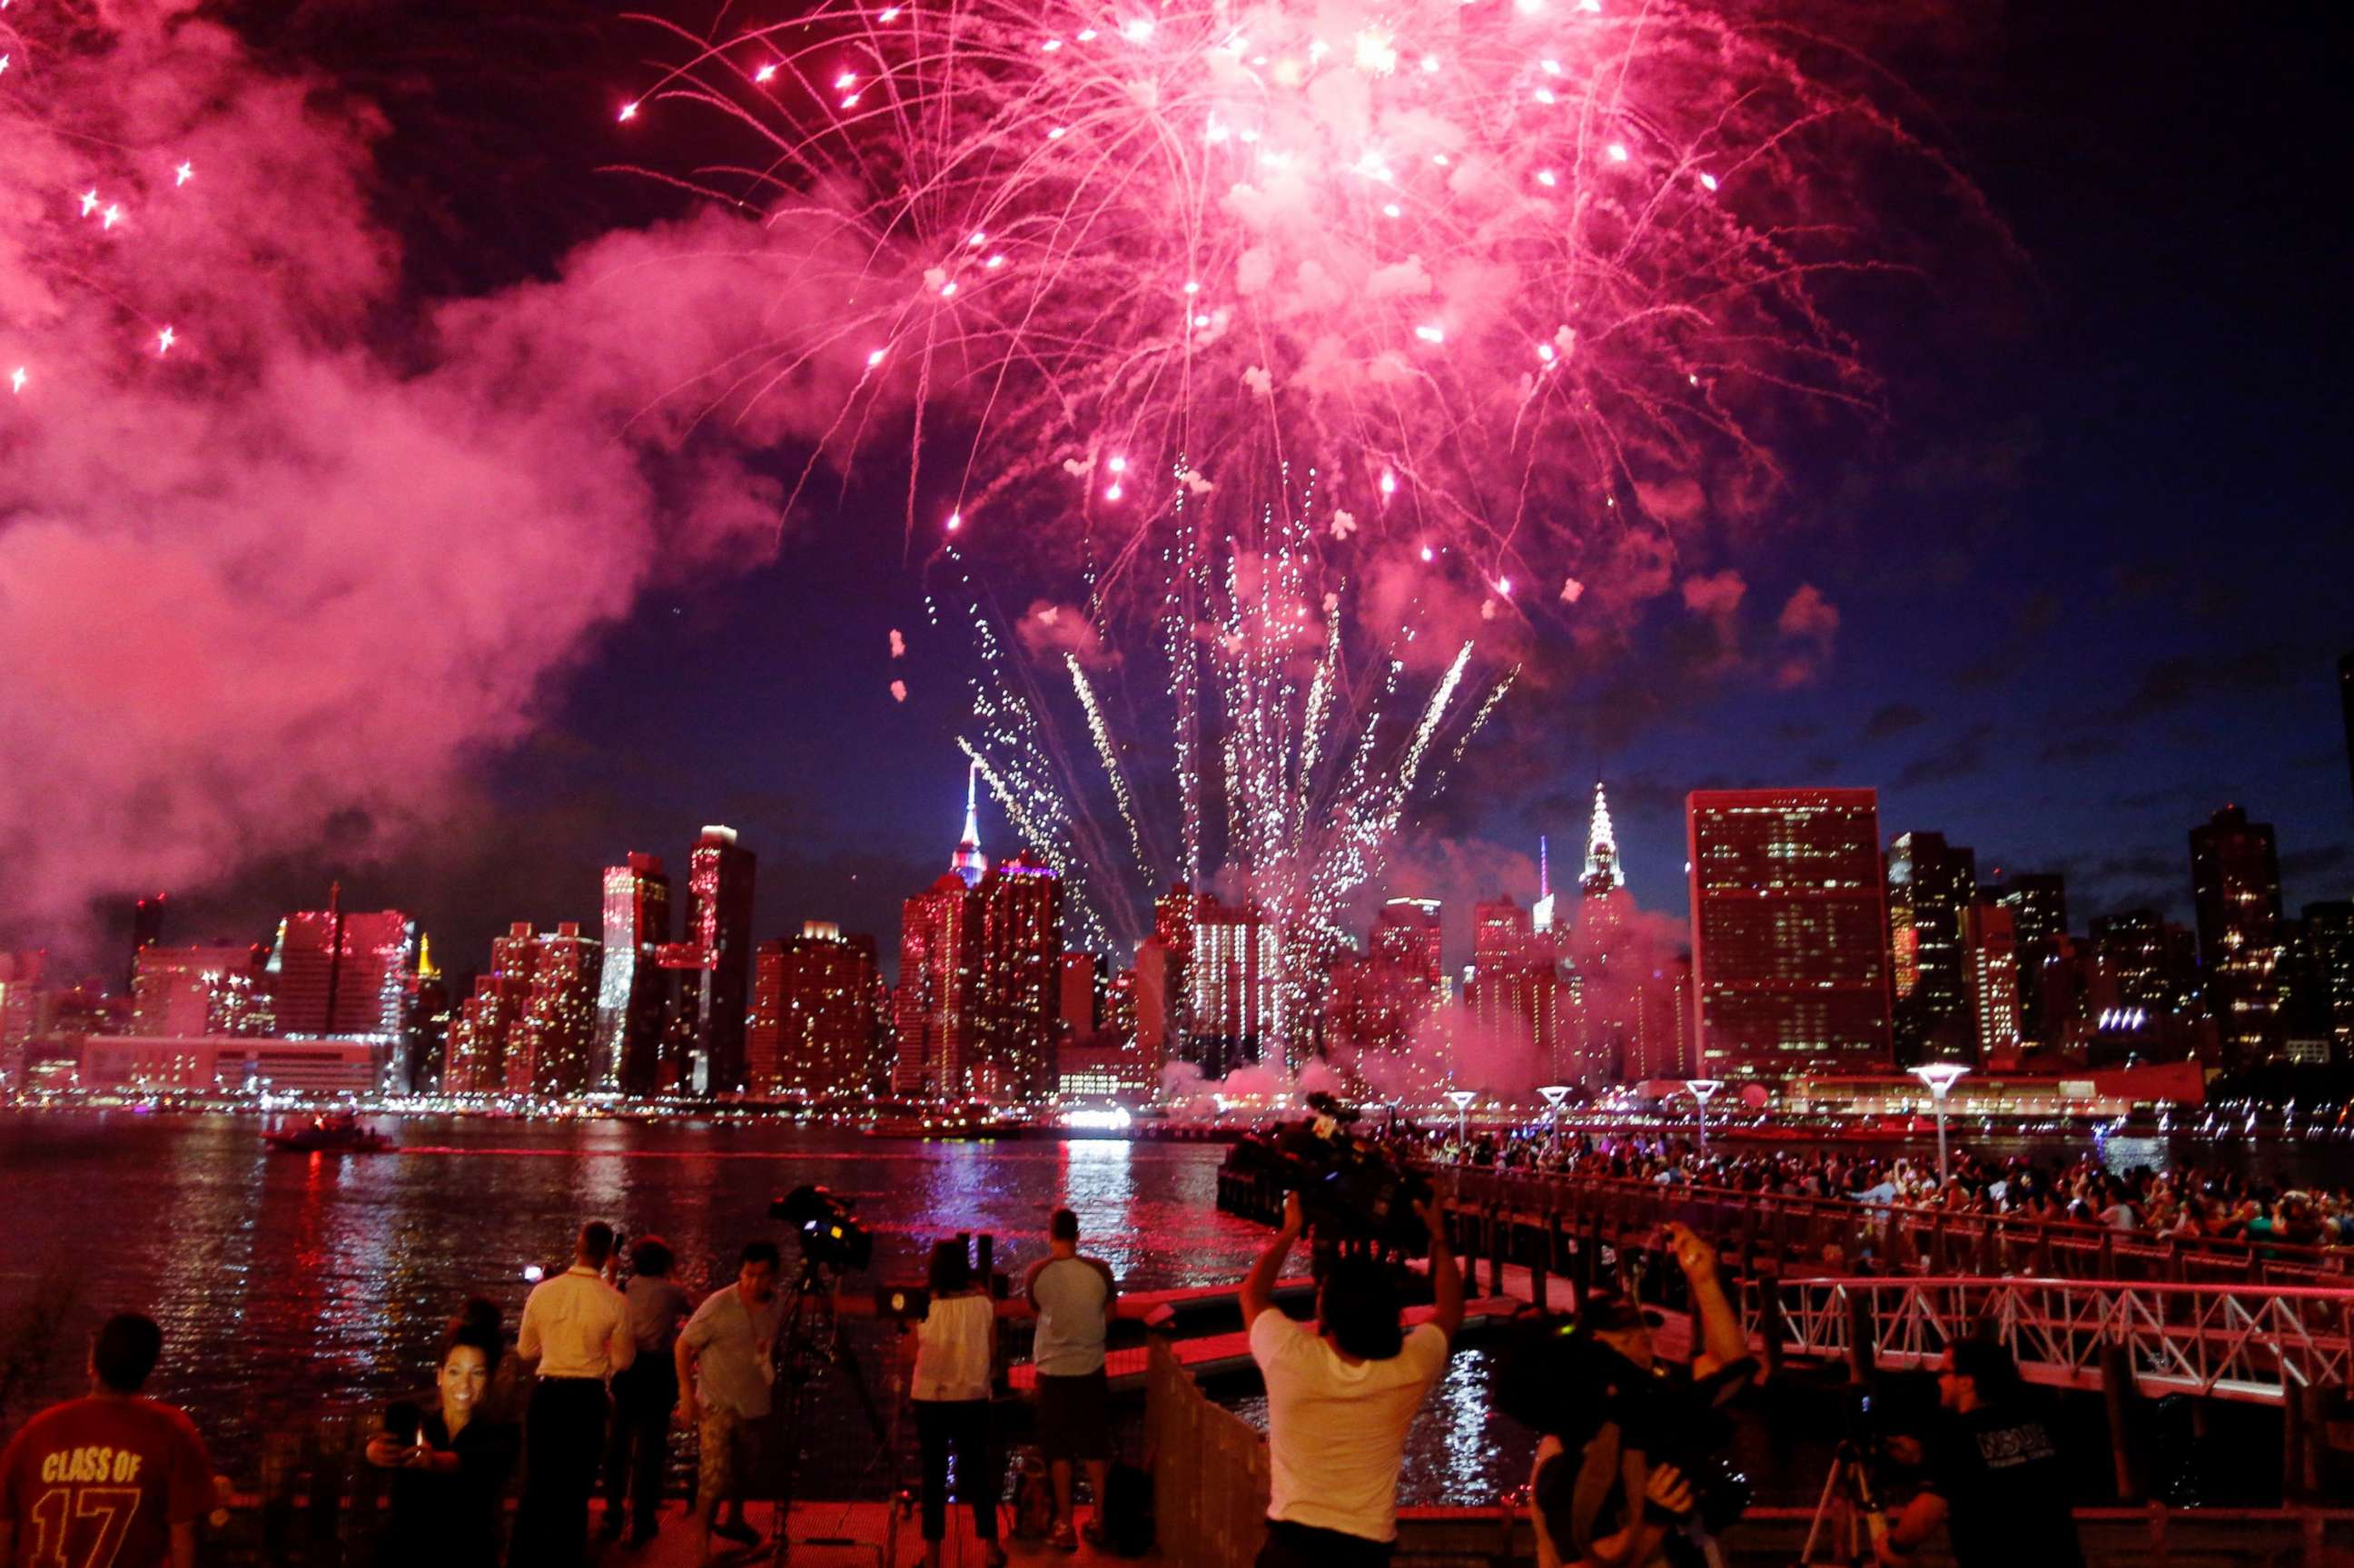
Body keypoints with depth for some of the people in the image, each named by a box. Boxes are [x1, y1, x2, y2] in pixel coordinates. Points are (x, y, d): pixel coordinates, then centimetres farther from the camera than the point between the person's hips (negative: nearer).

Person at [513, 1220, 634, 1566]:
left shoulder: (542, 1292, -8)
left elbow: (526, 1350, 5)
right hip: (587, 1397, -1)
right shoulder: (614, 1301, -13)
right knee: (576, 1485, 15)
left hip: (546, 1393, 1)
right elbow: (622, 1360, -2)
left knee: (536, 1481, 17)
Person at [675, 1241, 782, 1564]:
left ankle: (734, 1521, 44)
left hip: (754, 1404, 5)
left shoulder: (778, 1308, -4)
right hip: (717, 1404, -5)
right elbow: (683, 1346, -9)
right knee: (714, 1476, -11)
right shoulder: (718, 1305, -17)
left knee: (743, 1470, 21)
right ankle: (701, 1548, -2)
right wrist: (687, 1394, -13)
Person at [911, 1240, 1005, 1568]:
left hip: (930, 1399, -1)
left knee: (933, 1475, 9)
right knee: (978, 1471, 13)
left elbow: (909, 1354, -4)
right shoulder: (983, 1304, -6)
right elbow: (992, 1353, 2)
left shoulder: (922, 1306, -10)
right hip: (972, 1398, 1)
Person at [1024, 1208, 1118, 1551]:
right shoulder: (1099, 1270, -11)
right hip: (1091, 1368, 1)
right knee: (1095, 1449, 14)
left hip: (1052, 1370, -1)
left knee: (1059, 1450, 10)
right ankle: (1098, 1521, 21)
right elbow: (1110, 1316, 3)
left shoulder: (1037, 1273, -11)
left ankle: (1065, 1526, 13)